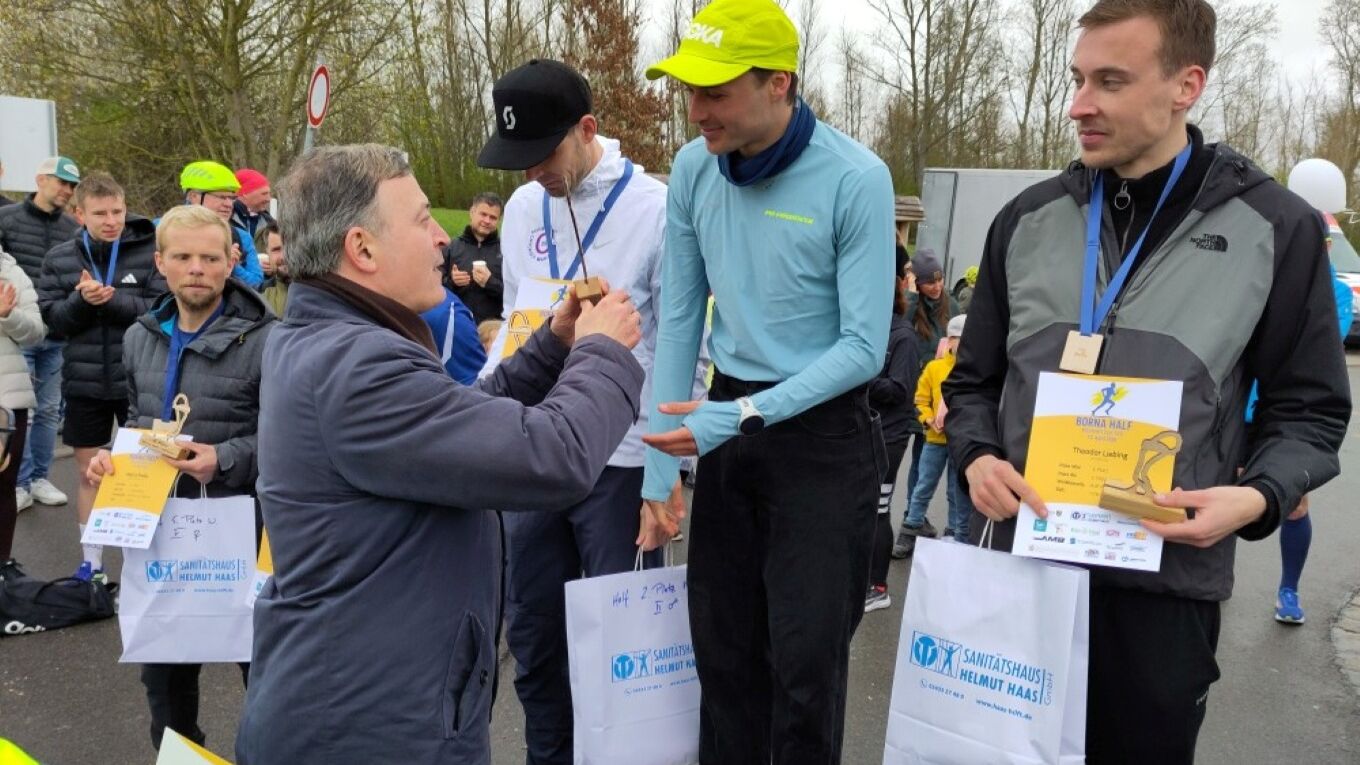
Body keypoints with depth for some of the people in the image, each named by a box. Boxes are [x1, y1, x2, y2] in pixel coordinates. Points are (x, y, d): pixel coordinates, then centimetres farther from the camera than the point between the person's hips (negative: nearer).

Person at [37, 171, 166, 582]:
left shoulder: (151, 252, -7)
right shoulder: (59, 258, 2)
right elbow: (50, 317, 0)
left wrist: (110, 299, -25)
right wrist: (81, 301, -19)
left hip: (138, 381, -3)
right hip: (83, 383, 3)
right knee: (89, 469, 12)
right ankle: (91, 559, 26)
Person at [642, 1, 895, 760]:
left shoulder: (856, 179, -18)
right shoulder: (694, 170, -3)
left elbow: (864, 347, -17)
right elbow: (679, 318, 1)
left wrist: (742, 417, -24)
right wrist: (660, 463, 0)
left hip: (823, 434, -4)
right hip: (728, 422, 5)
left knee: (806, 660, 3)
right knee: (722, 647, 14)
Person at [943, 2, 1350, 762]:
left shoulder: (1276, 228, -2)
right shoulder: (1029, 219, 5)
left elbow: (1310, 407, 2)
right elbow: (975, 378, 12)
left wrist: (1258, 497, -17)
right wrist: (978, 457, -8)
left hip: (1166, 579, -2)